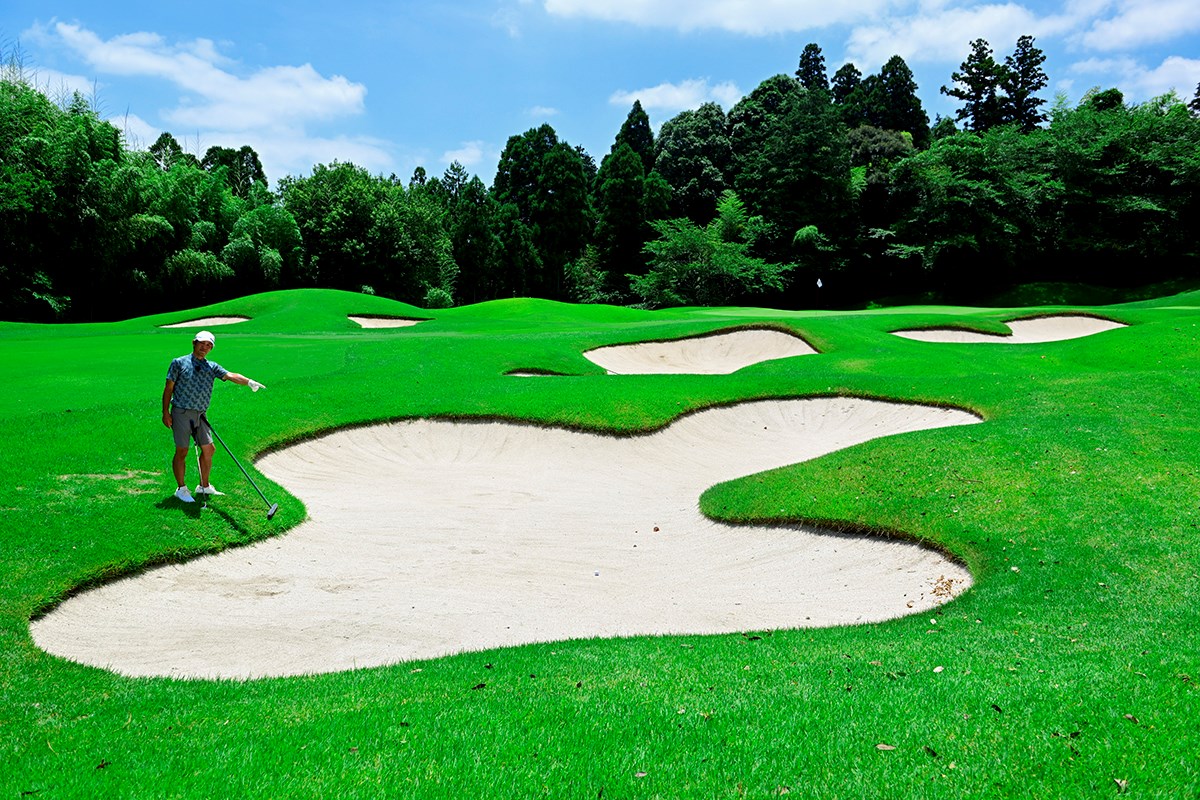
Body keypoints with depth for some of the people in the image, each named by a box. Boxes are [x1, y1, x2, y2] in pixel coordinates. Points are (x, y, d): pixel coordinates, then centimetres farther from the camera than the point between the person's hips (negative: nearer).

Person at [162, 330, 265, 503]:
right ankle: (181, 489, 9)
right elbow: (169, 388, 1)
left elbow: (230, 375, -5)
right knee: (182, 451, -1)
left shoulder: (212, 367, 11)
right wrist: (165, 413, -5)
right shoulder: (179, 363, 1)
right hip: (181, 412, -5)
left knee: (208, 449, 5)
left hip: (200, 415, 5)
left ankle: (204, 486, 20)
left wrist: (249, 382, -23)